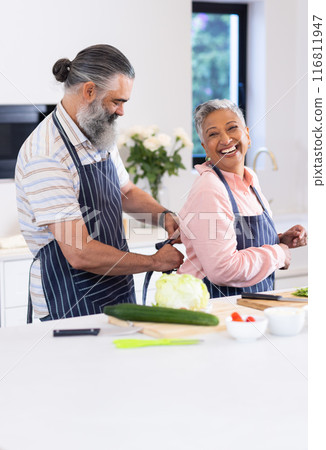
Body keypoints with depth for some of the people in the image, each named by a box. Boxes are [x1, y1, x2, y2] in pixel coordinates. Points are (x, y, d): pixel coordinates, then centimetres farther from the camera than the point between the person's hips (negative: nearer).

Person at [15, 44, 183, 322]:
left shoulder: (101, 137, 8)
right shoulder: (46, 155, -23)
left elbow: (126, 193, 25)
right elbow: (80, 254, -26)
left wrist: (164, 216, 4)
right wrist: (155, 262, -15)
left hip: (118, 293, 8)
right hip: (71, 306, -8)